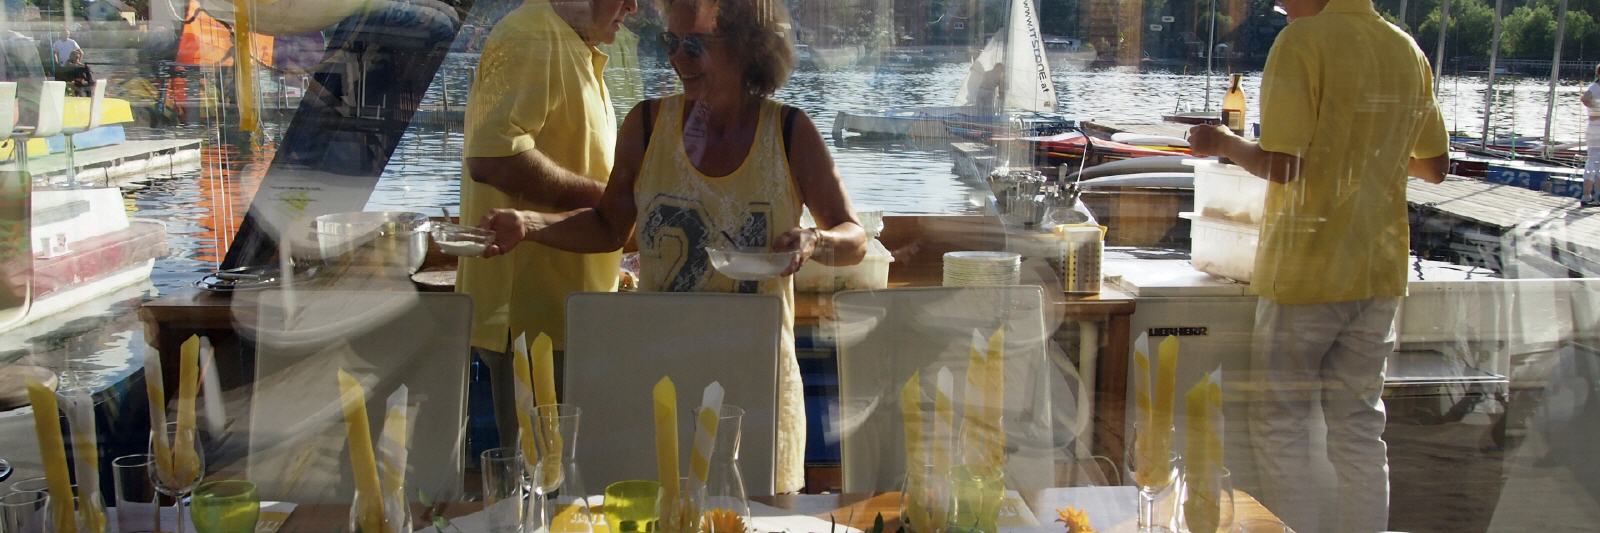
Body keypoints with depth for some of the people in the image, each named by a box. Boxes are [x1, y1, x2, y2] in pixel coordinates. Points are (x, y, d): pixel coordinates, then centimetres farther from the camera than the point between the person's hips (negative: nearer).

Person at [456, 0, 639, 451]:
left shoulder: (574, 49, 20)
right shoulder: (532, 39, -14)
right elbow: (492, 157, -28)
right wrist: (604, 196, -19)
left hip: (563, 308, 10)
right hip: (529, 310, -10)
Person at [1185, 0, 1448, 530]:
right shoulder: (1408, 50, 6)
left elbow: (1282, 166, -20)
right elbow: (1435, 167, 14)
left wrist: (1222, 143, -3)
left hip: (1307, 267, -6)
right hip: (1378, 268, 6)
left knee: (1279, 424, 6)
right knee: (1360, 425, 14)